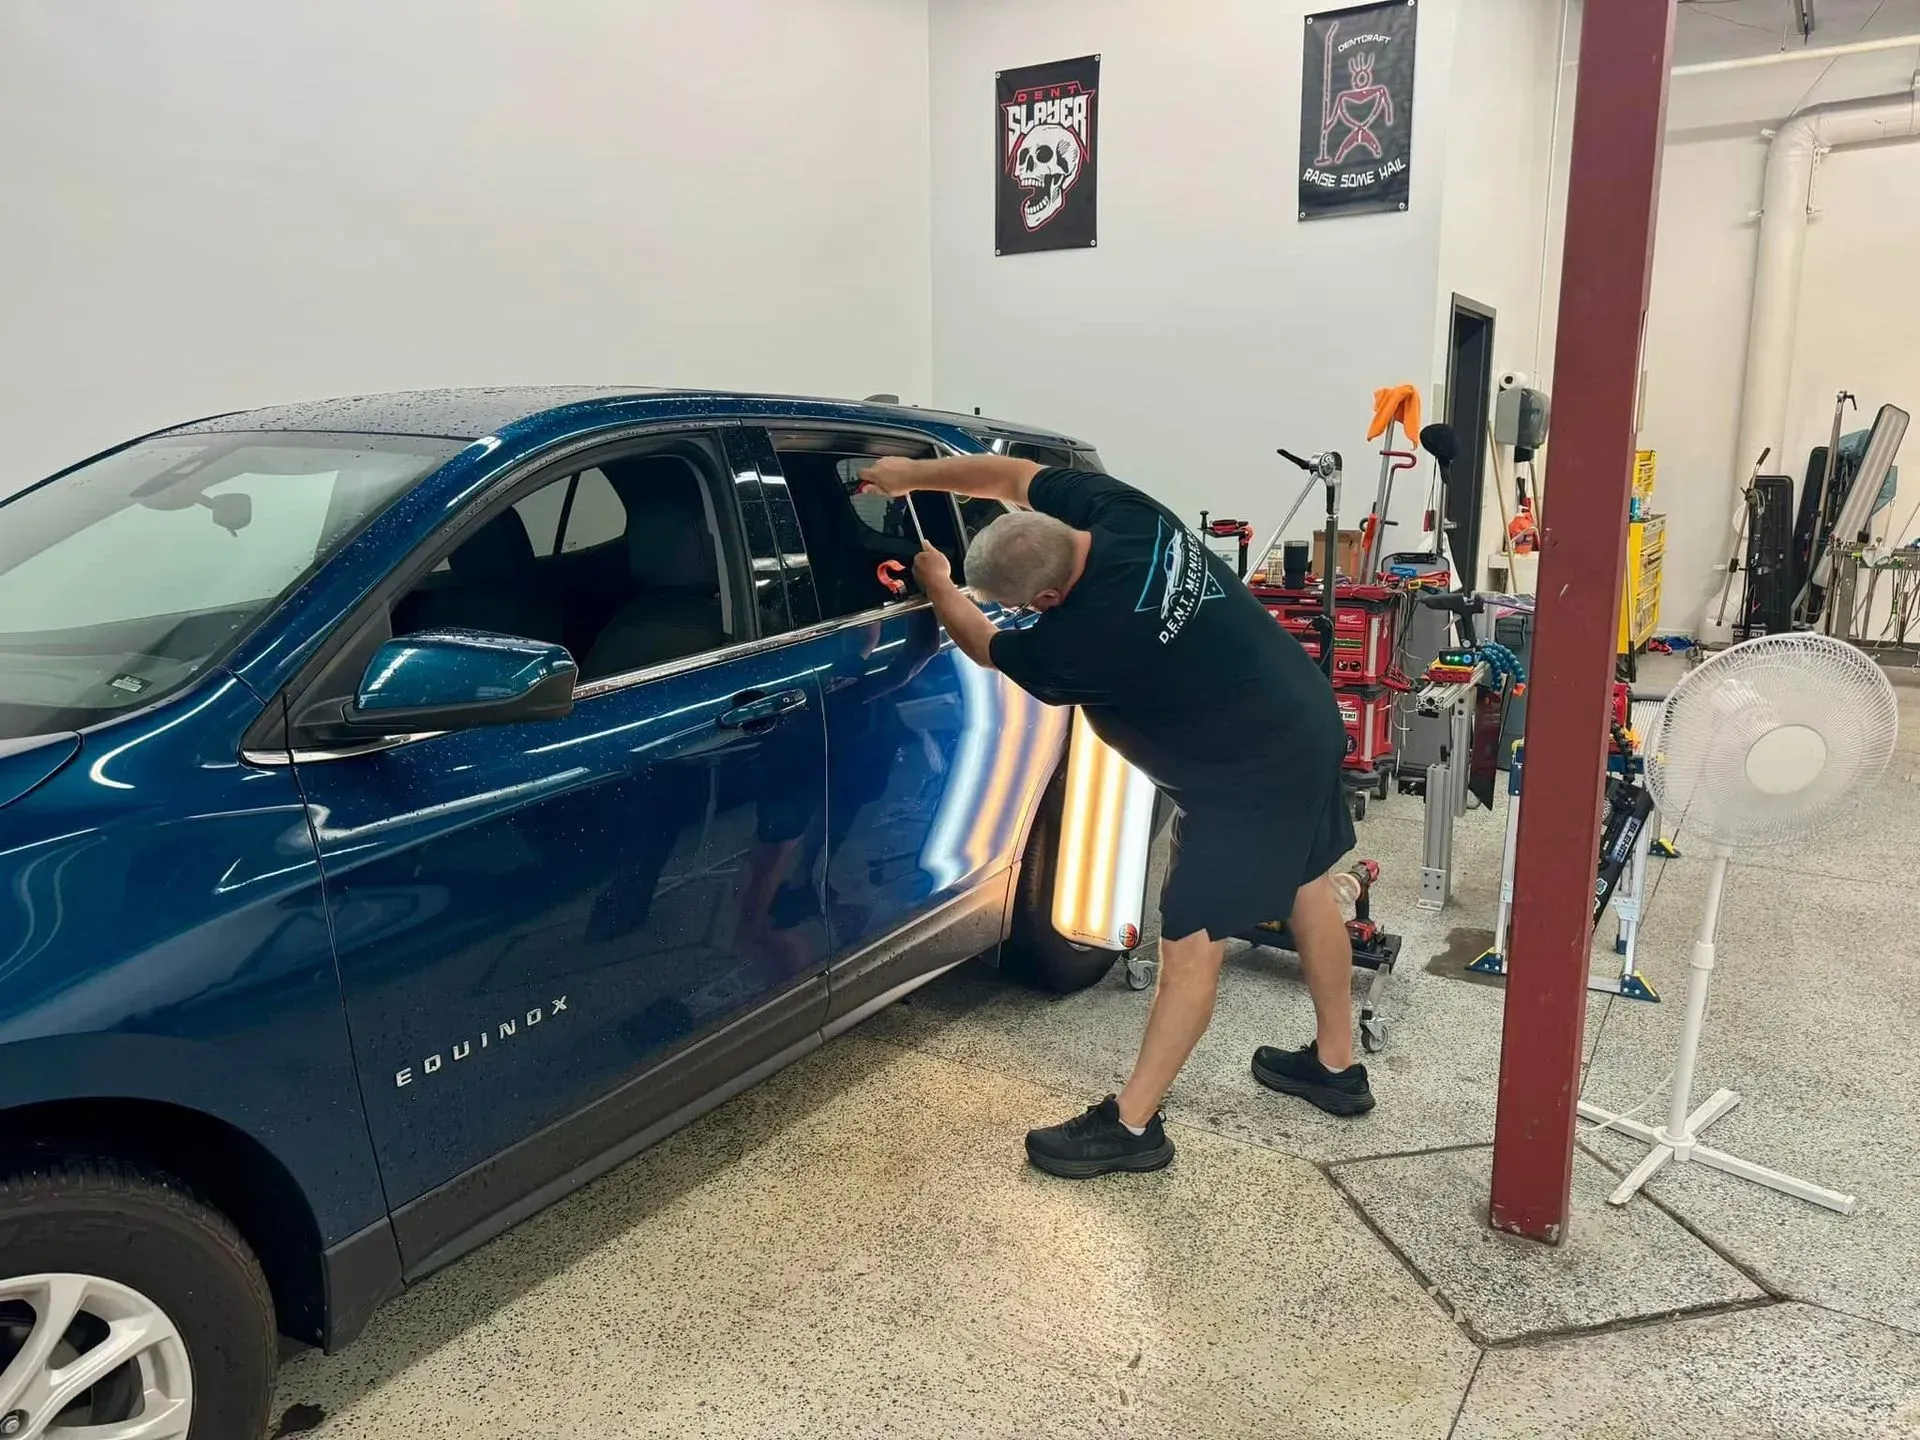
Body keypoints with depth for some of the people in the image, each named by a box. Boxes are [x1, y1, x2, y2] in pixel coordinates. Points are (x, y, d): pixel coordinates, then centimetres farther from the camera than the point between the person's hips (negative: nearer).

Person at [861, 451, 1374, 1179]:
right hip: (1305, 718, 10)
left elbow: (986, 647, -8)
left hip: (1249, 776, -10)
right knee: (1307, 888, 21)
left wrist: (936, 583, 10)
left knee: (1192, 943, -2)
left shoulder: (1085, 638, -30)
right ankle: (1336, 1065, 40)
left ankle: (1131, 1124, 9)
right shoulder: (1111, 507, -13)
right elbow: (1012, 475, 5)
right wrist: (909, 473, 5)